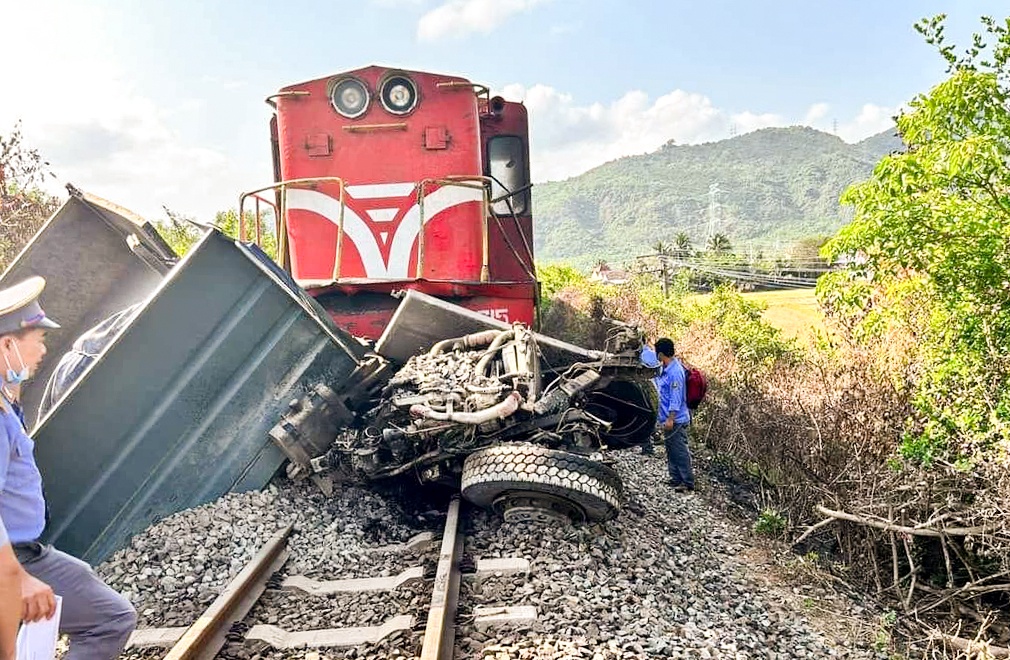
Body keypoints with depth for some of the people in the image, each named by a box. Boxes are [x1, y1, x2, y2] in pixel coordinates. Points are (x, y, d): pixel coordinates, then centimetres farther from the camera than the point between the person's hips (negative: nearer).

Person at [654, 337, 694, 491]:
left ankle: (688, 482, 5)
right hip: (667, 418, 10)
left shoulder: (675, 372, -21)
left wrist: (670, 419, -22)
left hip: (676, 420, -10)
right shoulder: (666, 369, 9)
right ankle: (676, 479, 26)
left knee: (680, 451, -3)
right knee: (671, 450, 16)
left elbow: (676, 398, -22)